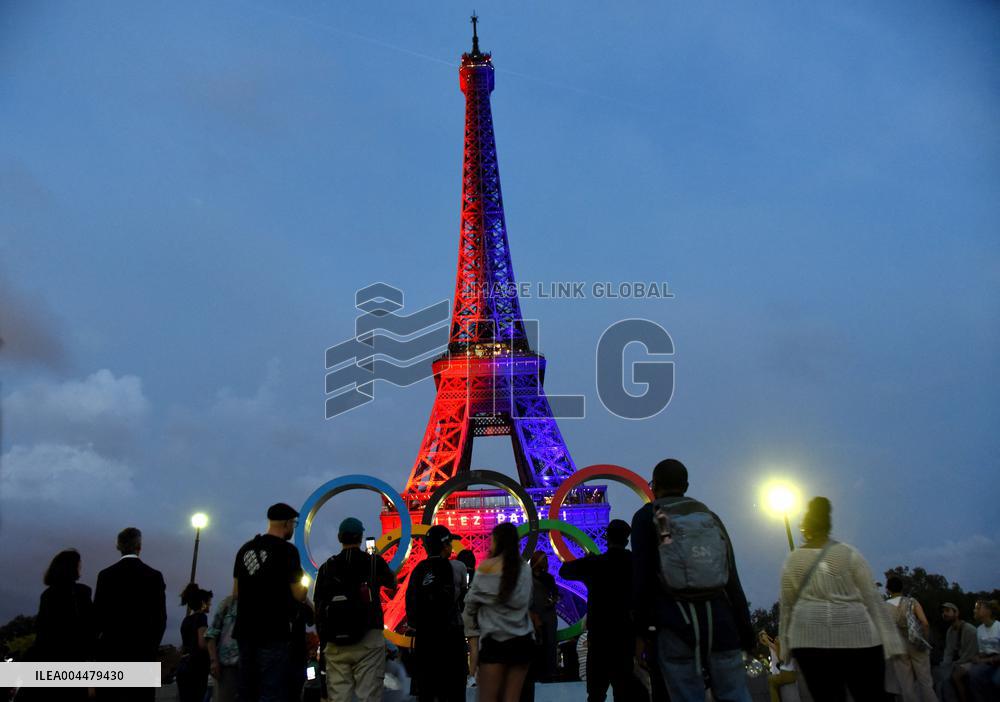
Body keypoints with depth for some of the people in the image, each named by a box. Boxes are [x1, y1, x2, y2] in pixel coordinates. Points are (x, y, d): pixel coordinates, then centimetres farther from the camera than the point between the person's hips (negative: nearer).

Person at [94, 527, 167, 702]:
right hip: (143, 650, -1)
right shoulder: (154, 576, -2)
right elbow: (161, 617, -1)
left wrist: (100, 641, 14)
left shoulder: (106, 575, -1)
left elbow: (97, 613, 0)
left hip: (111, 649, 1)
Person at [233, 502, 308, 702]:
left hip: (245, 630, 7)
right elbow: (299, 596, -9)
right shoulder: (287, 550, -10)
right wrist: (303, 587, 12)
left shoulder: (245, 549, 11)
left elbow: (236, 592, 16)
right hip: (273, 633, -7)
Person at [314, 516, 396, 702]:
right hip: (368, 639, -2)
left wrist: (323, 641, 15)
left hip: (335, 643, 3)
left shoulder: (326, 567, 6)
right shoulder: (374, 562, 1)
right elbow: (392, 584, 21)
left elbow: (319, 608, 7)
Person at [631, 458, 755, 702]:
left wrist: (641, 632, 1)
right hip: (720, 621, 3)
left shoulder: (646, 517, 5)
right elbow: (732, 580, 13)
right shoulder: (710, 517, 15)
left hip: (676, 626, -3)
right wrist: (746, 630, 15)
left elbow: (641, 578, -2)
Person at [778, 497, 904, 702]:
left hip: (810, 639, 1)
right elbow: (872, 599, 0)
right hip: (855, 635, -1)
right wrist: (890, 641, 3)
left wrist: (786, 646, 16)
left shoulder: (791, 560, 6)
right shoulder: (849, 553, 2)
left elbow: (786, 606, 9)